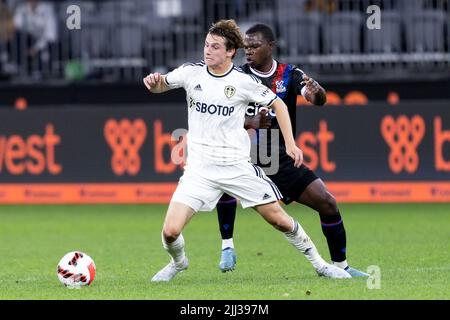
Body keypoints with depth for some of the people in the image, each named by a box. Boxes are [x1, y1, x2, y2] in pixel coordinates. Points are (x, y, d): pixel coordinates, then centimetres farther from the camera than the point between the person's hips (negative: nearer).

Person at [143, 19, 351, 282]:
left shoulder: (244, 81, -7)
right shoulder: (191, 72, -3)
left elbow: (277, 104, 6)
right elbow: (161, 85, 13)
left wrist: (290, 143, -1)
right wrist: (154, 82, -11)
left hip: (238, 167, -1)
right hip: (200, 169, 1)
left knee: (280, 220, 3)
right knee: (170, 231, -12)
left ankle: (319, 263, 25)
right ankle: (178, 262, 22)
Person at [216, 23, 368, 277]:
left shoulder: (290, 75, 2)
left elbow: (319, 100, -13)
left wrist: (316, 91, -38)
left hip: (282, 159, 2)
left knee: (327, 203, -6)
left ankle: (341, 265, 14)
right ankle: (227, 246, -20)